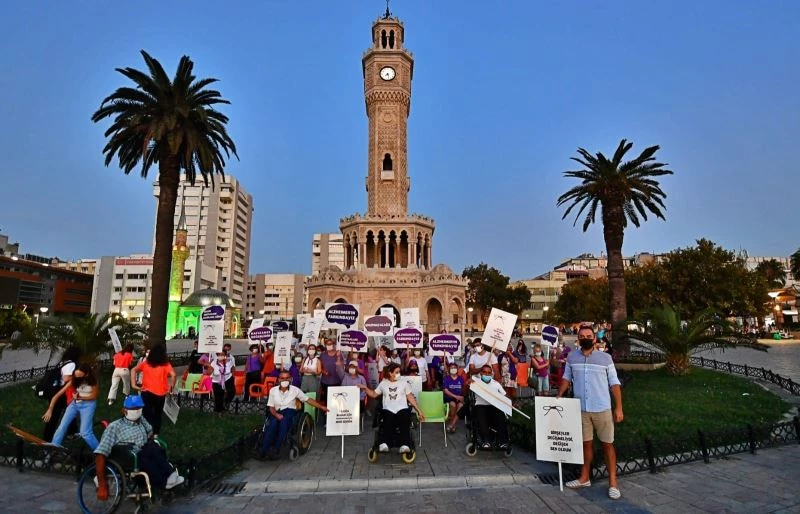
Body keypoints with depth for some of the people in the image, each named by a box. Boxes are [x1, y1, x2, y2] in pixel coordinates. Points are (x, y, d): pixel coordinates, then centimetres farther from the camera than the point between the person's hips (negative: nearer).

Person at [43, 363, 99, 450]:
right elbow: (57, 395, -14)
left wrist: (80, 397, -19)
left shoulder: (92, 382, -20)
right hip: (74, 403, 4)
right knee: (62, 427, 0)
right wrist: (50, 410, -21)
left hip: (88, 405, -4)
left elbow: (94, 396, -8)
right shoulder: (73, 381, -14)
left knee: (85, 432, -10)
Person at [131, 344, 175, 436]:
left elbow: (134, 370, -1)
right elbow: (173, 375, -19)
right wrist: (171, 387, -6)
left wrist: (133, 384, -2)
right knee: (158, 414, 19)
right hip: (160, 393, -1)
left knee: (147, 414, 14)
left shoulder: (146, 362, 5)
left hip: (147, 392, 1)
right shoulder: (166, 364, -6)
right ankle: (155, 433, 24)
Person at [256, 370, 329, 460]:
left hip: (291, 412, -1)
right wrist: (276, 414, -15)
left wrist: (321, 407, 1)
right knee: (273, 423, -34)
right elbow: (271, 407, 7)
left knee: (284, 421, -36)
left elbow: (308, 400, 9)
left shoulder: (295, 390, 5)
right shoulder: (273, 390, 9)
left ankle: (275, 449, -34)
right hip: (278, 414, 1)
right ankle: (263, 450, -31)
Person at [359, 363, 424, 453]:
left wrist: (419, 411, 13)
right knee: (387, 423, -34)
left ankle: (405, 445, -52)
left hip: (402, 409, 0)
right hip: (388, 410, 0)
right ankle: (384, 444, -53)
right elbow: (374, 394, 23)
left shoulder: (403, 383, 16)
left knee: (404, 424, -33)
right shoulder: (383, 383, 17)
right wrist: (365, 388, 6)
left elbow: (410, 398, 17)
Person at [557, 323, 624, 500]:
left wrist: (619, 408, -6)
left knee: (607, 444, 6)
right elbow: (566, 378, 13)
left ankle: (613, 482, 15)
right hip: (581, 409, 3)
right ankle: (584, 478, 26)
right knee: (585, 443, 14)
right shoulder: (572, 357, 2)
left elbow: (614, 384, -3)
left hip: (602, 409, -2)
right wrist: (559, 396, 3)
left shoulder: (605, 358, -5)